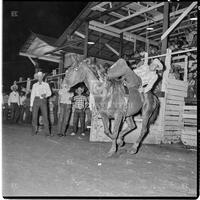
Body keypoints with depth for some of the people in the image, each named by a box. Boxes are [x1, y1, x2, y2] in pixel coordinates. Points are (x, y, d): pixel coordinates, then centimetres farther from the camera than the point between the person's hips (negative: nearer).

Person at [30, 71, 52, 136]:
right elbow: (32, 95, 10)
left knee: (45, 116, -9)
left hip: (43, 100, -1)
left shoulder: (46, 84, 12)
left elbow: (49, 93, 8)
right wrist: (31, 105, 4)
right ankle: (34, 131, 10)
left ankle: (47, 132, -10)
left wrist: (45, 95, -15)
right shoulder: (34, 85, 12)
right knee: (34, 116, -2)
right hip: (36, 100, 1)